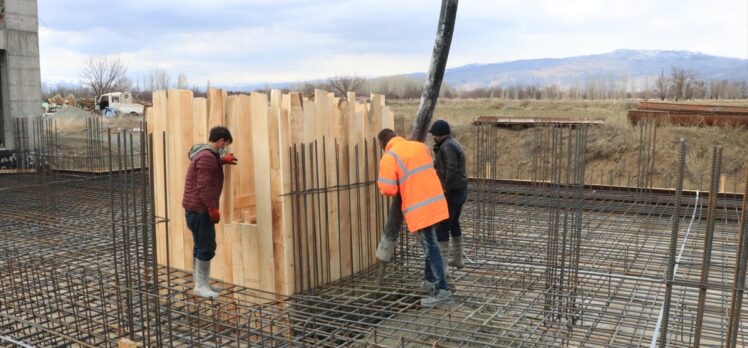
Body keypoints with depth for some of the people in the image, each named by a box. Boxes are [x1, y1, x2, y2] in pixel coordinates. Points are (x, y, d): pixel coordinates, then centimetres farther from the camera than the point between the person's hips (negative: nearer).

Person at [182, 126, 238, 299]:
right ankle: (200, 286, -2)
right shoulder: (207, 157, -18)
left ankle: (201, 283, 22)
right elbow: (204, 187, -24)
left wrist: (222, 160, 40)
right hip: (200, 209, -11)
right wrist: (213, 209, -21)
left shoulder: (206, 154, 14)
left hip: (196, 208, 11)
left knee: (201, 246, 15)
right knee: (207, 247, -7)